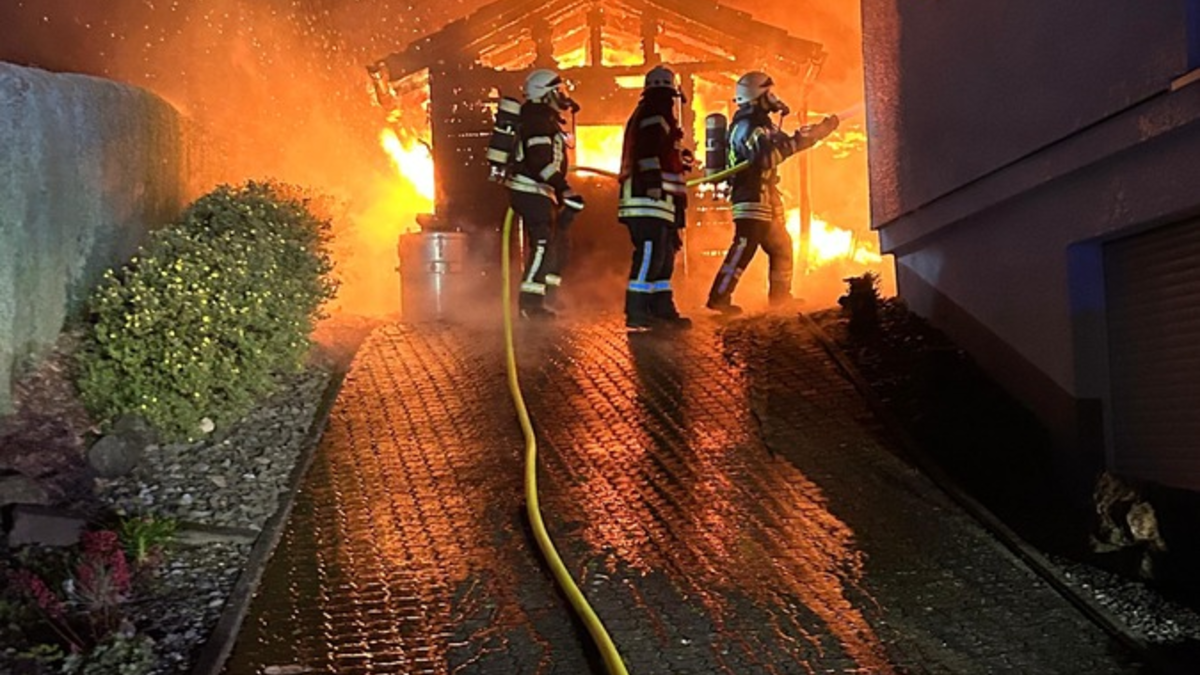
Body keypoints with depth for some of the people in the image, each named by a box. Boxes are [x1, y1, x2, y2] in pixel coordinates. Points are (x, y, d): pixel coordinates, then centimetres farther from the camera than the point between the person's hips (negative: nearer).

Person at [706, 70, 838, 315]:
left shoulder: (762, 124, 16)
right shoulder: (746, 127, -16)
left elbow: (787, 143, 23)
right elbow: (766, 158, -29)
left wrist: (821, 129, 18)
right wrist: (790, 142, -24)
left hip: (765, 198, 11)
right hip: (751, 198, -11)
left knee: (781, 246, 18)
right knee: (743, 249, -14)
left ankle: (780, 295, 28)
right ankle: (718, 298, -14)